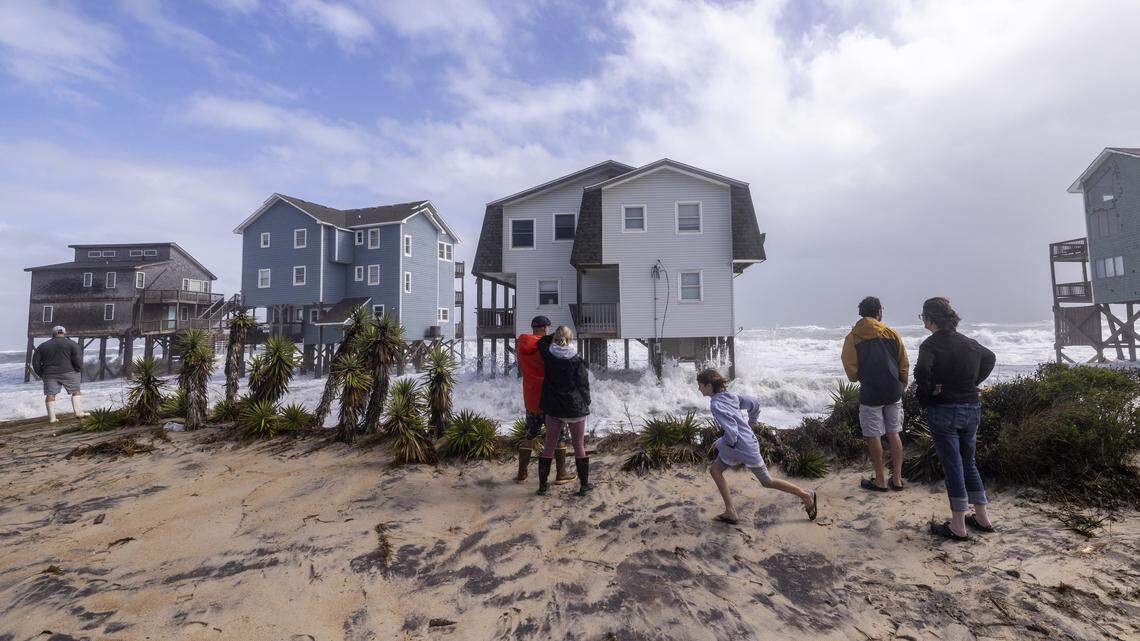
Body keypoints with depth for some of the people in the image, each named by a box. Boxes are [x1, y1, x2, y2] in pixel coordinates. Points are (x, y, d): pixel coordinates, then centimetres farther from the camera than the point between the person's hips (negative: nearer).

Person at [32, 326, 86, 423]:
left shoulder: (43, 346, 12)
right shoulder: (72, 344, 0)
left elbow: (35, 362, 11)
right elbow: (78, 359, -9)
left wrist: (41, 375, 18)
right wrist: (79, 370, 2)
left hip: (50, 374, 3)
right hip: (68, 372, -3)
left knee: (50, 394, 4)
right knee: (76, 391, 3)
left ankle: (52, 418, 4)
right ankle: (79, 412, -6)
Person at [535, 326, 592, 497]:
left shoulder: (548, 357, -5)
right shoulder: (576, 361, -14)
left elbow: (542, 342, 17)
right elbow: (584, 386, -7)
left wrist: (555, 336, 16)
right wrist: (586, 404, 6)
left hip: (553, 409, 3)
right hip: (575, 409, -3)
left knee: (549, 446, 12)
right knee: (579, 446, 10)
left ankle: (542, 485, 19)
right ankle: (584, 485, 20)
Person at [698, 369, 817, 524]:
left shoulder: (715, 404, -24)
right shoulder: (729, 395, 3)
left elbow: (731, 429, -32)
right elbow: (754, 403, 13)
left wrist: (730, 443, -13)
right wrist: (752, 423, 23)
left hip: (744, 446, -9)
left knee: (768, 482, 10)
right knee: (715, 470, 8)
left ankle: (806, 496, 27)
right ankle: (730, 513, 12)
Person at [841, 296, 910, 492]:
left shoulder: (853, 337, -6)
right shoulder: (892, 334, 2)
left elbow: (851, 370, -6)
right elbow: (904, 364, 7)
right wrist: (902, 386, 20)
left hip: (870, 393, -4)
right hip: (893, 392, 4)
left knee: (873, 436, 5)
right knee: (894, 433, 13)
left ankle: (880, 481, 13)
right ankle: (897, 479, 19)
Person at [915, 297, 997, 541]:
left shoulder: (930, 344, -15)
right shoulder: (968, 342, 7)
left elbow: (922, 371, -32)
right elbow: (990, 357, 25)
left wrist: (926, 396, -15)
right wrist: (974, 382, 19)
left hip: (943, 411, -6)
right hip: (972, 409, 6)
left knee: (952, 466, 1)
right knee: (968, 462, 20)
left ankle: (958, 527, 11)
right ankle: (982, 517, 29)